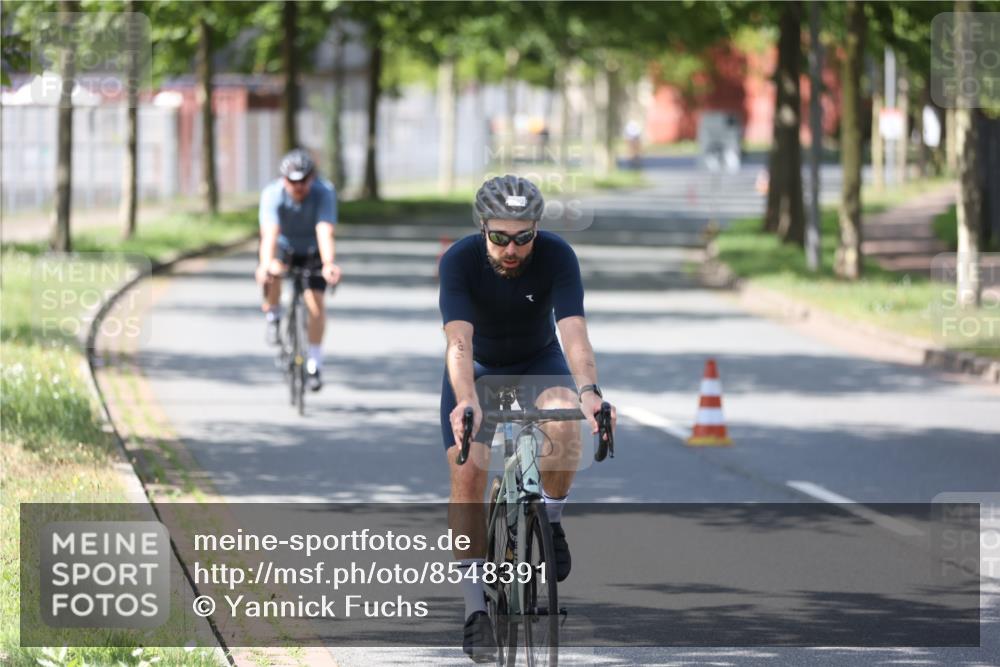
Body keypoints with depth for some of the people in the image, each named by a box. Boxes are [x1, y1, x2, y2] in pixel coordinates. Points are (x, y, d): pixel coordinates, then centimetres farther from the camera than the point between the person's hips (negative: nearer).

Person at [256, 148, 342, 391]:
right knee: (272, 273, -34)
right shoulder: (272, 195, -30)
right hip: (283, 246, -1)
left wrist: (329, 265, -59)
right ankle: (273, 316, -4)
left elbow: (325, 232, -42)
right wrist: (266, 264, -61)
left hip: (312, 250, 1)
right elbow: (269, 233, -42)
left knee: (315, 303, -13)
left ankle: (314, 362, 4)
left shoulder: (324, 192, -30)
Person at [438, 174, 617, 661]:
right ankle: (475, 608, -6)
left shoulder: (557, 256, -28)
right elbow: (459, 341, -40)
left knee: (565, 427, -32)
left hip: (538, 361, 0)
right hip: (477, 368, 0)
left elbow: (574, 332, -38)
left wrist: (589, 392, -56)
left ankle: (550, 521, -4)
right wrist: (466, 401, -59)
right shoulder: (459, 261, -30)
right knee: (467, 476, -15)